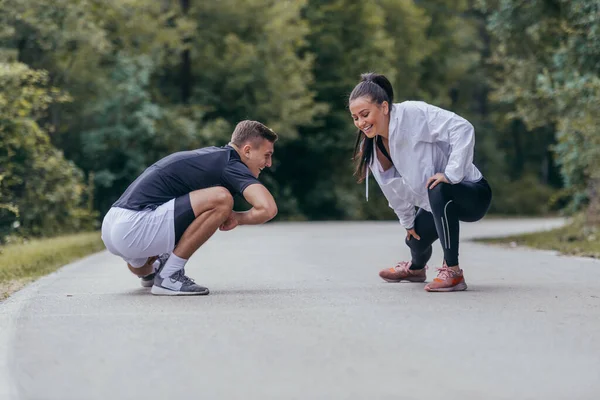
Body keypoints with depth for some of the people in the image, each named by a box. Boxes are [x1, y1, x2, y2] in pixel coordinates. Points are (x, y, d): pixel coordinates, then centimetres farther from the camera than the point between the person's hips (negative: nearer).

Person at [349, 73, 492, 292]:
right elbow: (394, 187, 12)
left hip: (473, 193, -8)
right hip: (435, 204, 8)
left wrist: (451, 174, -37)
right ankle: (415, 268, 60)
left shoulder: (413, 114, -27)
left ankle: (452, 272, -28)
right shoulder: (370, 147, -3)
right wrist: (407, 222, 18)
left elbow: (462, 129, -34)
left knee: (438, 191, -38)